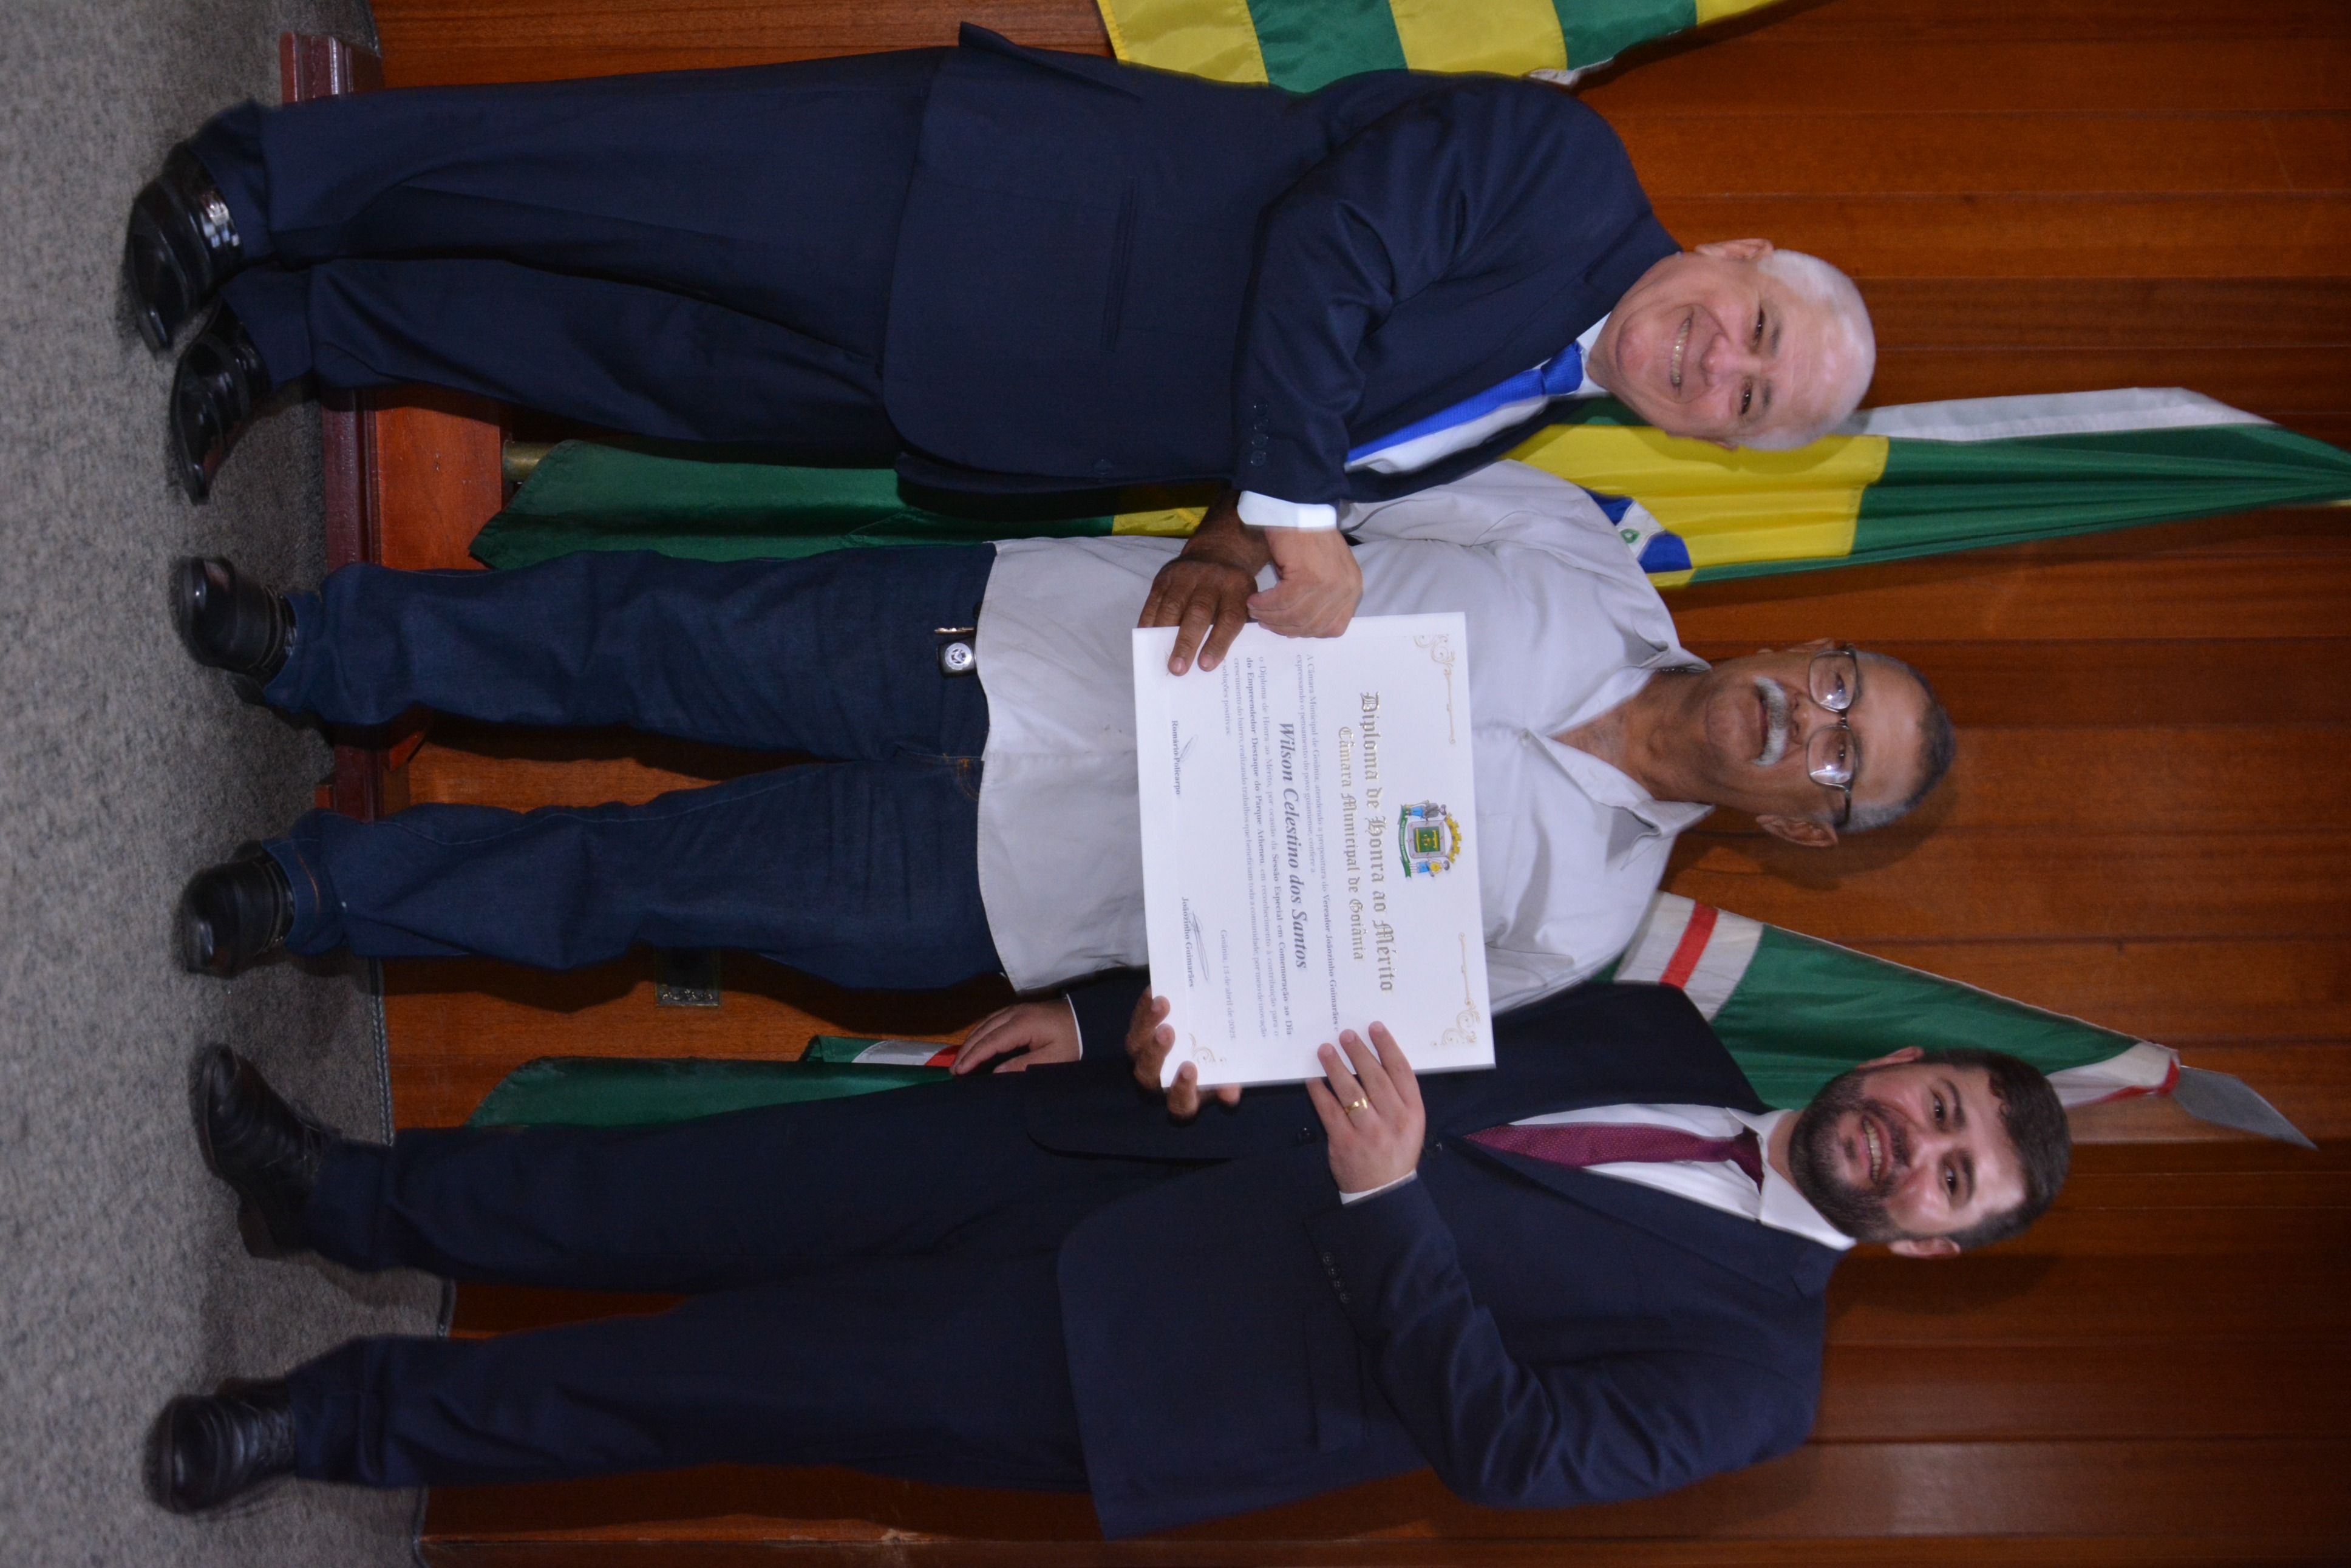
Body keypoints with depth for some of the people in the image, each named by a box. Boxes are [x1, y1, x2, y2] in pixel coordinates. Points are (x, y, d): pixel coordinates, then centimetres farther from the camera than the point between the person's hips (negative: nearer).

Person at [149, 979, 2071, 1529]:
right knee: (746, 1190, -4)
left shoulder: (1753, 1362, -6)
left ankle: (348, 1414, 5)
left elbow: (1504, 1445, -19)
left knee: (736, 1377, -8)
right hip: (1148, 1137, 5)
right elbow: (1394, 1010, 14)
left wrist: (1389, 1204, -33)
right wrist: (1123, 1016, 1)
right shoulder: (1669, 1035, 12)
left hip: (1124, 1378, -5)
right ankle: (346, 1194, 9)